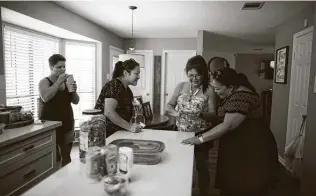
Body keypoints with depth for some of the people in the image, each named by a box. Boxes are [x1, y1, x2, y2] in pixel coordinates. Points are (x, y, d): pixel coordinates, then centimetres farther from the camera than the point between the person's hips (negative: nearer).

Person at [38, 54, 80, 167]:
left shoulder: (67, 81, 10)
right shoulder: (44, 82, -3)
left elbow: (76, 101, 8)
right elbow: (45, 97, -23)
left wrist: (74, 91, -10)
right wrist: (59, 82, -19)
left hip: (67, 123, 4)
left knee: (66, 156, 6)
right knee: (54, 157, -9)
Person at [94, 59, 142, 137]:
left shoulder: (127, 90, 10)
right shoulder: (114, 85, -17)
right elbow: (109, 112, -25)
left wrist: (134, 125, 2)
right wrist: (129, 127, -22)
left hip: (115, 132, 8)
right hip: (103, 133, -8)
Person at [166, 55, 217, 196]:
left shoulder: (209, 90, -10)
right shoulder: (181, 86, -1)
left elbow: (213, 114, -9)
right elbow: (169, 106, 3)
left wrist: (201, 113, -30)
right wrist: (175, 113, -18)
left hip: (201, 134, -3)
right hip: (181, 133, 3)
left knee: (201, 166, 11)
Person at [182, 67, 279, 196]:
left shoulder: (241, 96, -26)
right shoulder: (233, 93, 7)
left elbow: (228, 126, -29)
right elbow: (226, 117, 15)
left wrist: (201, 139, -26)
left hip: (251, 147, -9)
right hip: (239, 144, 10)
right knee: (235, 185, 17)